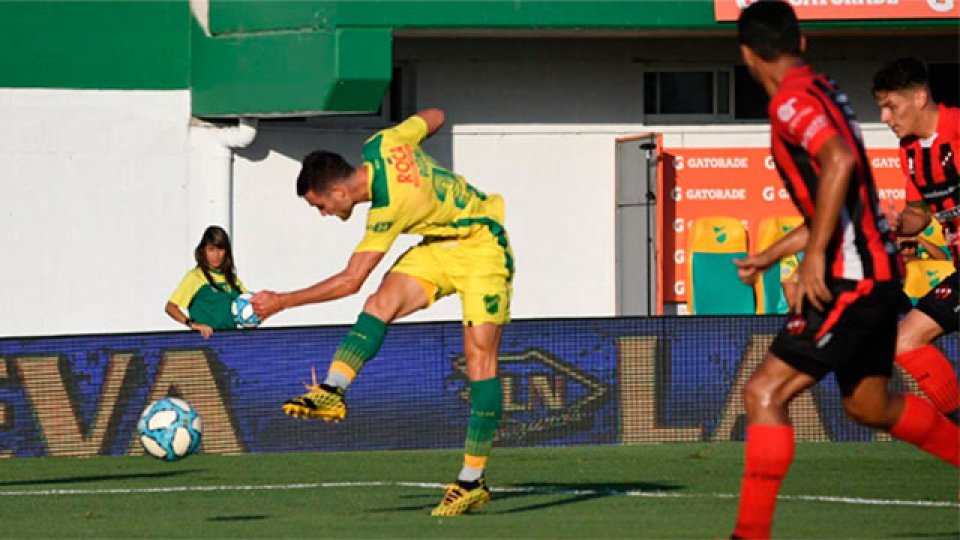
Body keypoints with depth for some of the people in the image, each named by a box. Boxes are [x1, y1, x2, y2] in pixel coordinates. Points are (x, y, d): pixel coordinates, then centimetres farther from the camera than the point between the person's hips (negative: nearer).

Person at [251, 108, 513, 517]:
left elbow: (351, 281, -27)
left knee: (479, 355, -13)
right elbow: (433, 118, 8)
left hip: (480, 248, -9)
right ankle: (331, 391, -31)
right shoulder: (381, 145, -12)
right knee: (382, 303, -16)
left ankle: (472, 483, -14)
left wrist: (281, 302, -21)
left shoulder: (390, 207, -31)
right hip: (440, 243, 9)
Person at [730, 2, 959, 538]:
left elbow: (840, 160, -32)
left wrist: (815, 254, -31)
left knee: (764, 393, -12)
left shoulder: (792, 100, -13)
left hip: (852, 277, -10)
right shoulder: (822, 92, 17)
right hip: (876, 272, 10)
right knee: (869, 405, 24)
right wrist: (772, 255, 33)